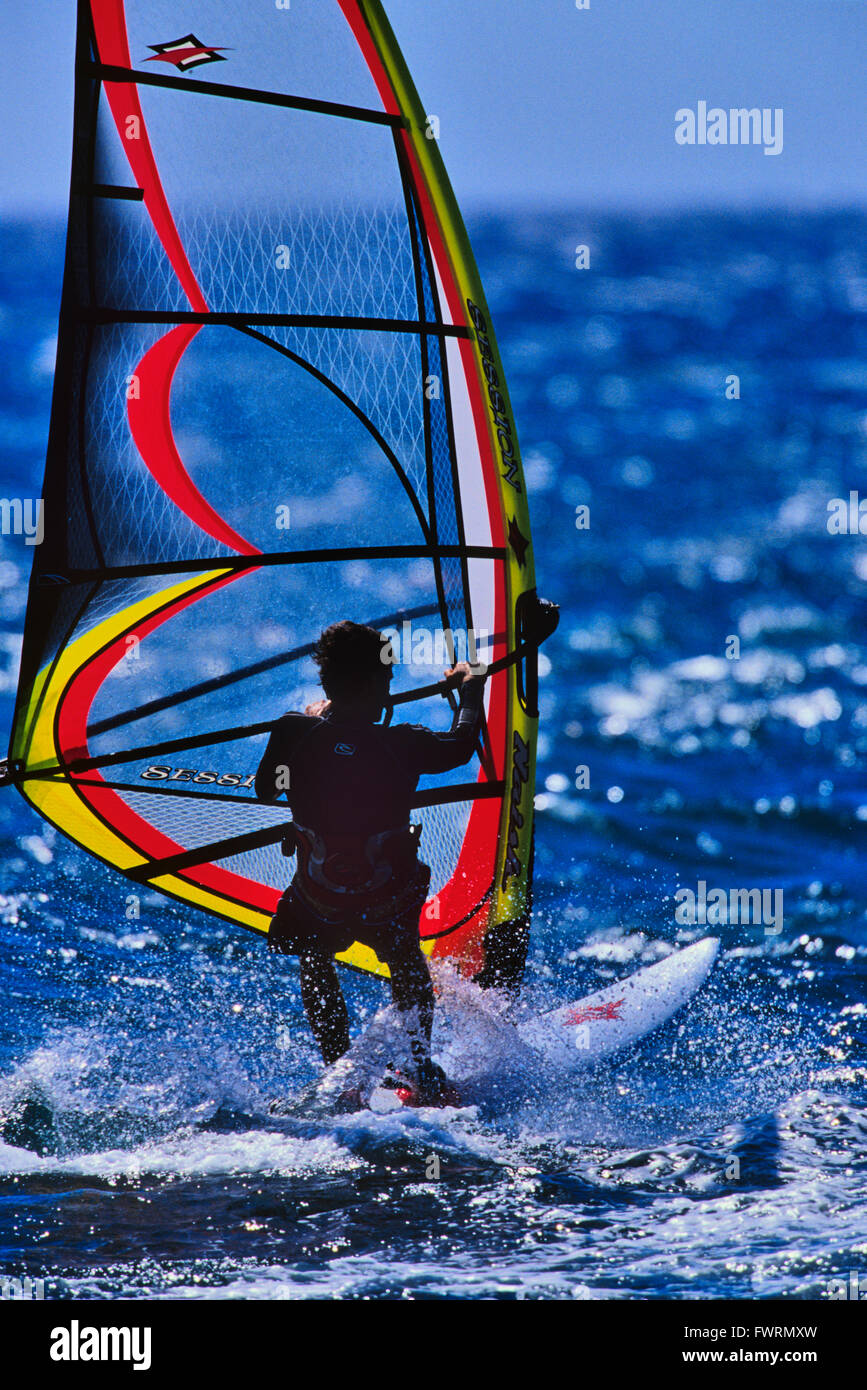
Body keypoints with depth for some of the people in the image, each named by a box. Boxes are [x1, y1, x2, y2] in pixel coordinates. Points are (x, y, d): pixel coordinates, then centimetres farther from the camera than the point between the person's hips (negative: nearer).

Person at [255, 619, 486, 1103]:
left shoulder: (294, 735, -15)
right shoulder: (403, 745, -17)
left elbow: (265, 790, 7)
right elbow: (462, 745, 6)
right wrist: (471, 688, 27)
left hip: (317, 903, 0)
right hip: (389, 905, 0)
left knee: (316, 961, 35)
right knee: (407, 962, 35)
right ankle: (423, 1071, 39)